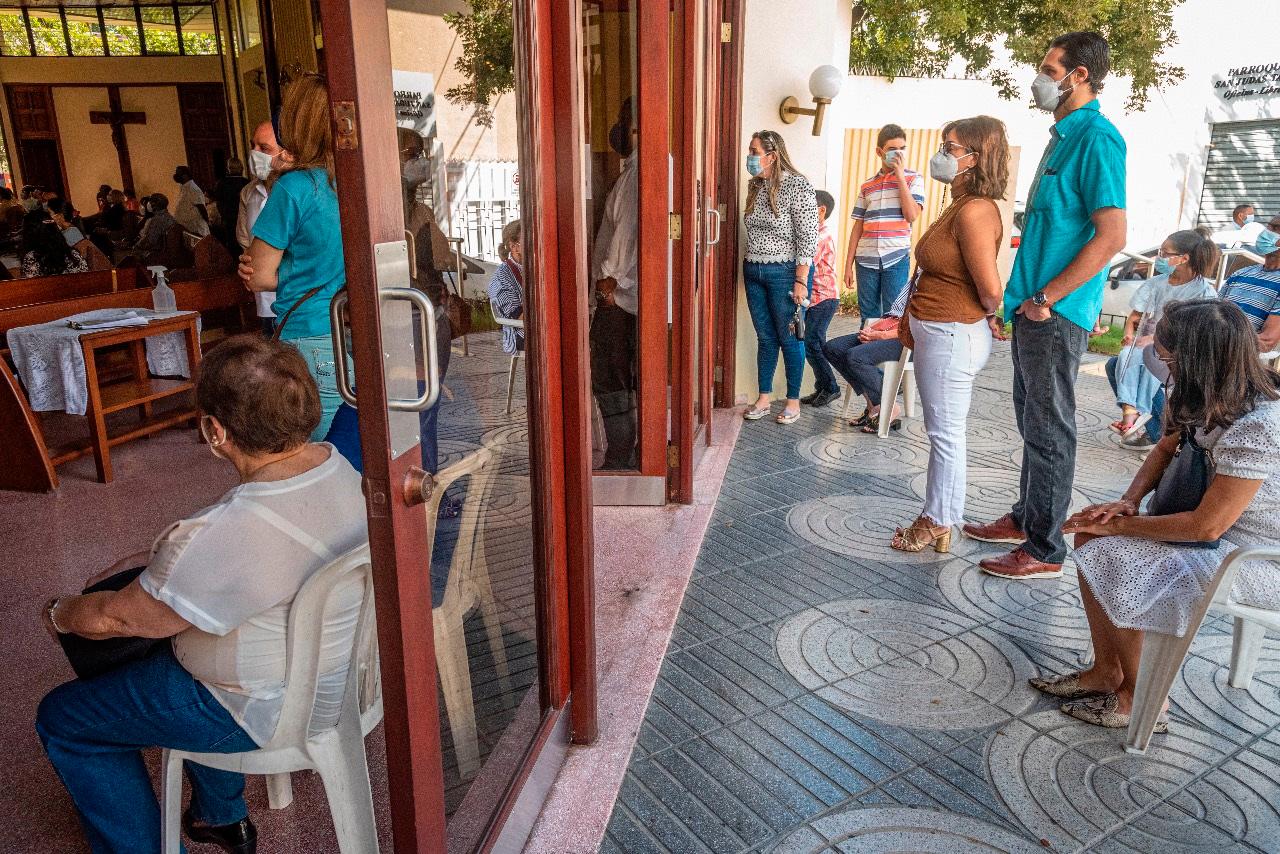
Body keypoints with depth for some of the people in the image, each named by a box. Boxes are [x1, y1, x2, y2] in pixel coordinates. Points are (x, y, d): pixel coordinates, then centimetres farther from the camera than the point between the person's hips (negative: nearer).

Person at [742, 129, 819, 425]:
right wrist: (751, 265, 15)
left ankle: (793, 400, 16)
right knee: (765, 338, 12)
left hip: (786, 273, -6)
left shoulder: (798, 186, -12)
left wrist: (801, 281, -17)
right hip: (754, 272, 6)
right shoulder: (755, 186, 8)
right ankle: (764, 397, 21)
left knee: (789, 338, 3)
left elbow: (807, 238, -14)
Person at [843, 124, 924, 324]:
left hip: (896, 259, -3)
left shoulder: (913, 178, 5)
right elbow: (857, 227, 13)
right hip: (865, 260, 3)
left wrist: (900, 175, -7)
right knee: (868, 318, 7)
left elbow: (911, 215, -10)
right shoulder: (867, 185, 12)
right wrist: (848, 264, 8)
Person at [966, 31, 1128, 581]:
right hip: (1035, 308, 10)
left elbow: (1112, 236, -22)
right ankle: (1026, 518, 32)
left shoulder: (1096, 137, -15)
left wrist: (1045, 298, -19)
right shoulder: (1064, 135, 15)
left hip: (1056, 313, -10)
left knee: (1049, 430, -1)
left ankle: (1045, 550, 10)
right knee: (1033, 421, 18)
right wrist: (1025, 293, 15)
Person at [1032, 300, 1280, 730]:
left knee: (1105, 558, -18)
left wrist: (1118, 524, -16)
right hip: (1216, 523, 9)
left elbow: (1206, 526, -27)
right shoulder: (1217, 398, -5)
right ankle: (1106, 673, 11)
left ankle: (1141, 698, 4)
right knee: (1089, 536, 0)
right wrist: (1128, 502, -8)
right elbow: (1165, 451, 10)